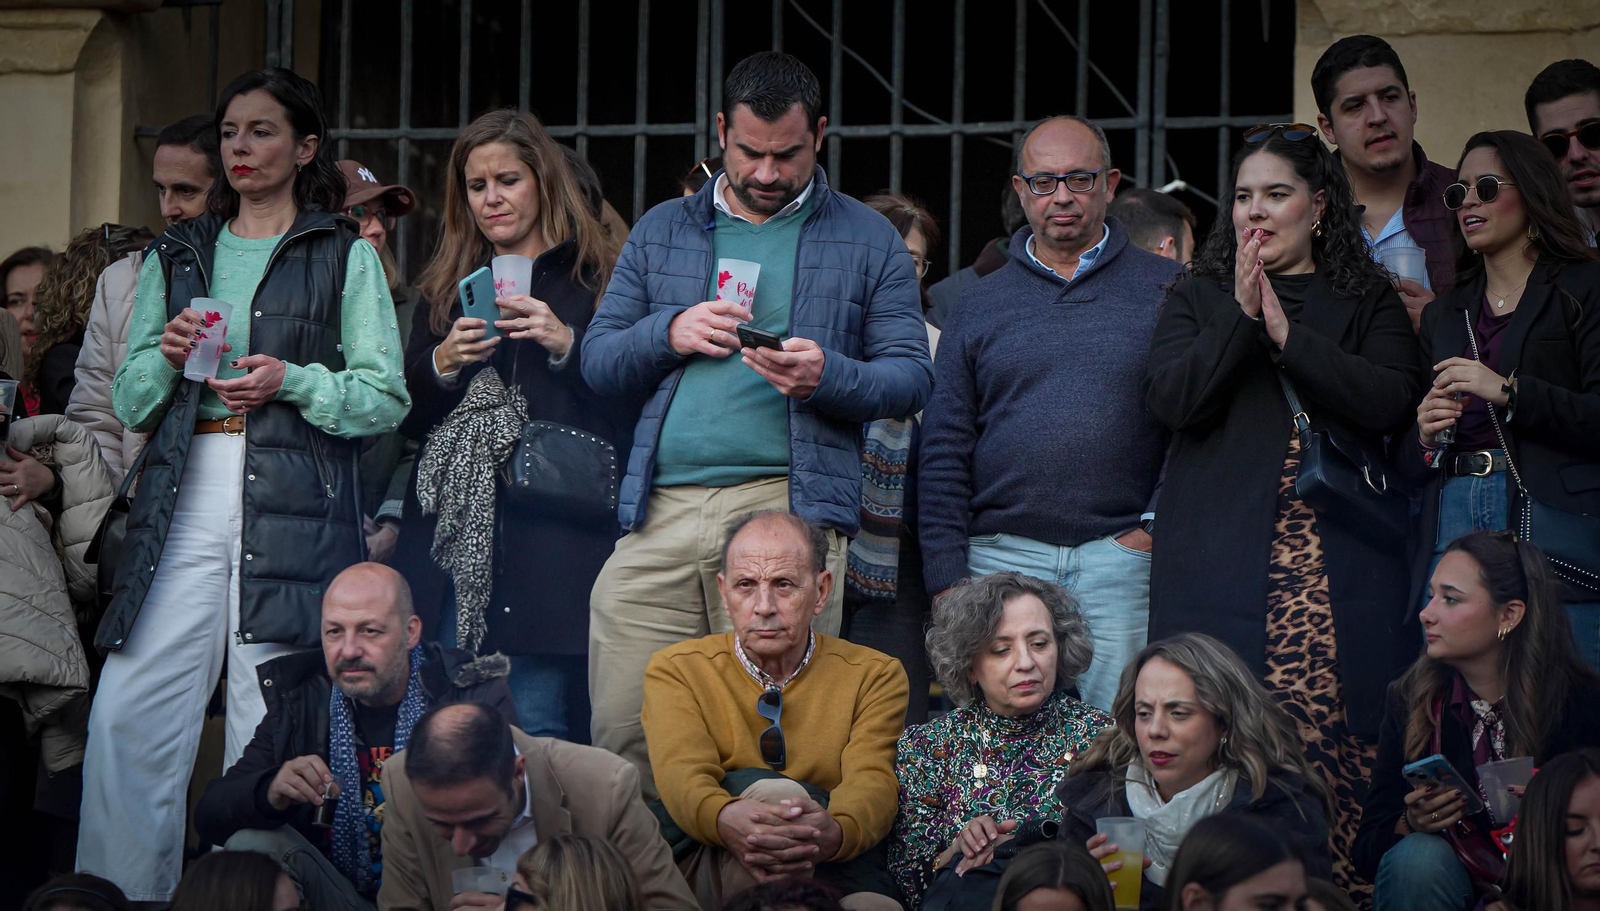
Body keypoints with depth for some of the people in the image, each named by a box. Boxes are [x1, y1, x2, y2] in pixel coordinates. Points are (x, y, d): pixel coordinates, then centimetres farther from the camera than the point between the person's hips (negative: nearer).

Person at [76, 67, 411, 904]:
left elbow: (387, 399, 4)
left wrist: (294, 380, -10)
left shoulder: (346, 258, 10)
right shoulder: (177, 255, 20)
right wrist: (167, 356, -2)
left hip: (295, 504, -3)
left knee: (272, 725, -7)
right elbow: (129, 402, 18)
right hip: (185, 497, 3)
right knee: (127, 715, -7)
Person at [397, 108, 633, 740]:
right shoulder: (447, 288, 19)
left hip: (548, 535, -4)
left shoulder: (591, 280, 6)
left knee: (536, 729, -8)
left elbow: (628, 411, -2)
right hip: (452, 529, 4)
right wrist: (444, 363, -2)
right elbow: (409, 419, 15)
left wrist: (565, 345, -14)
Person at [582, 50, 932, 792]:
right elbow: (597, 361, 17)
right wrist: (670, 334, -4)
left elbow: (911, 377, 7)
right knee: (622, 736, -4)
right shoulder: (660, 232, 20)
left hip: (789, 504, -2)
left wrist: (828, 375, -13)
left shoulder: (868, 242, 13)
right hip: (658, 512, 2)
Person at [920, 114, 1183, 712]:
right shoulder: (980, 304, 12)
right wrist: (946, 578, 1)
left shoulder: (1166, 289, 6)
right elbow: (945, 453, 9)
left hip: (1121, 556, -1)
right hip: (1001, 556, 2)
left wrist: (1158, 525, -6)